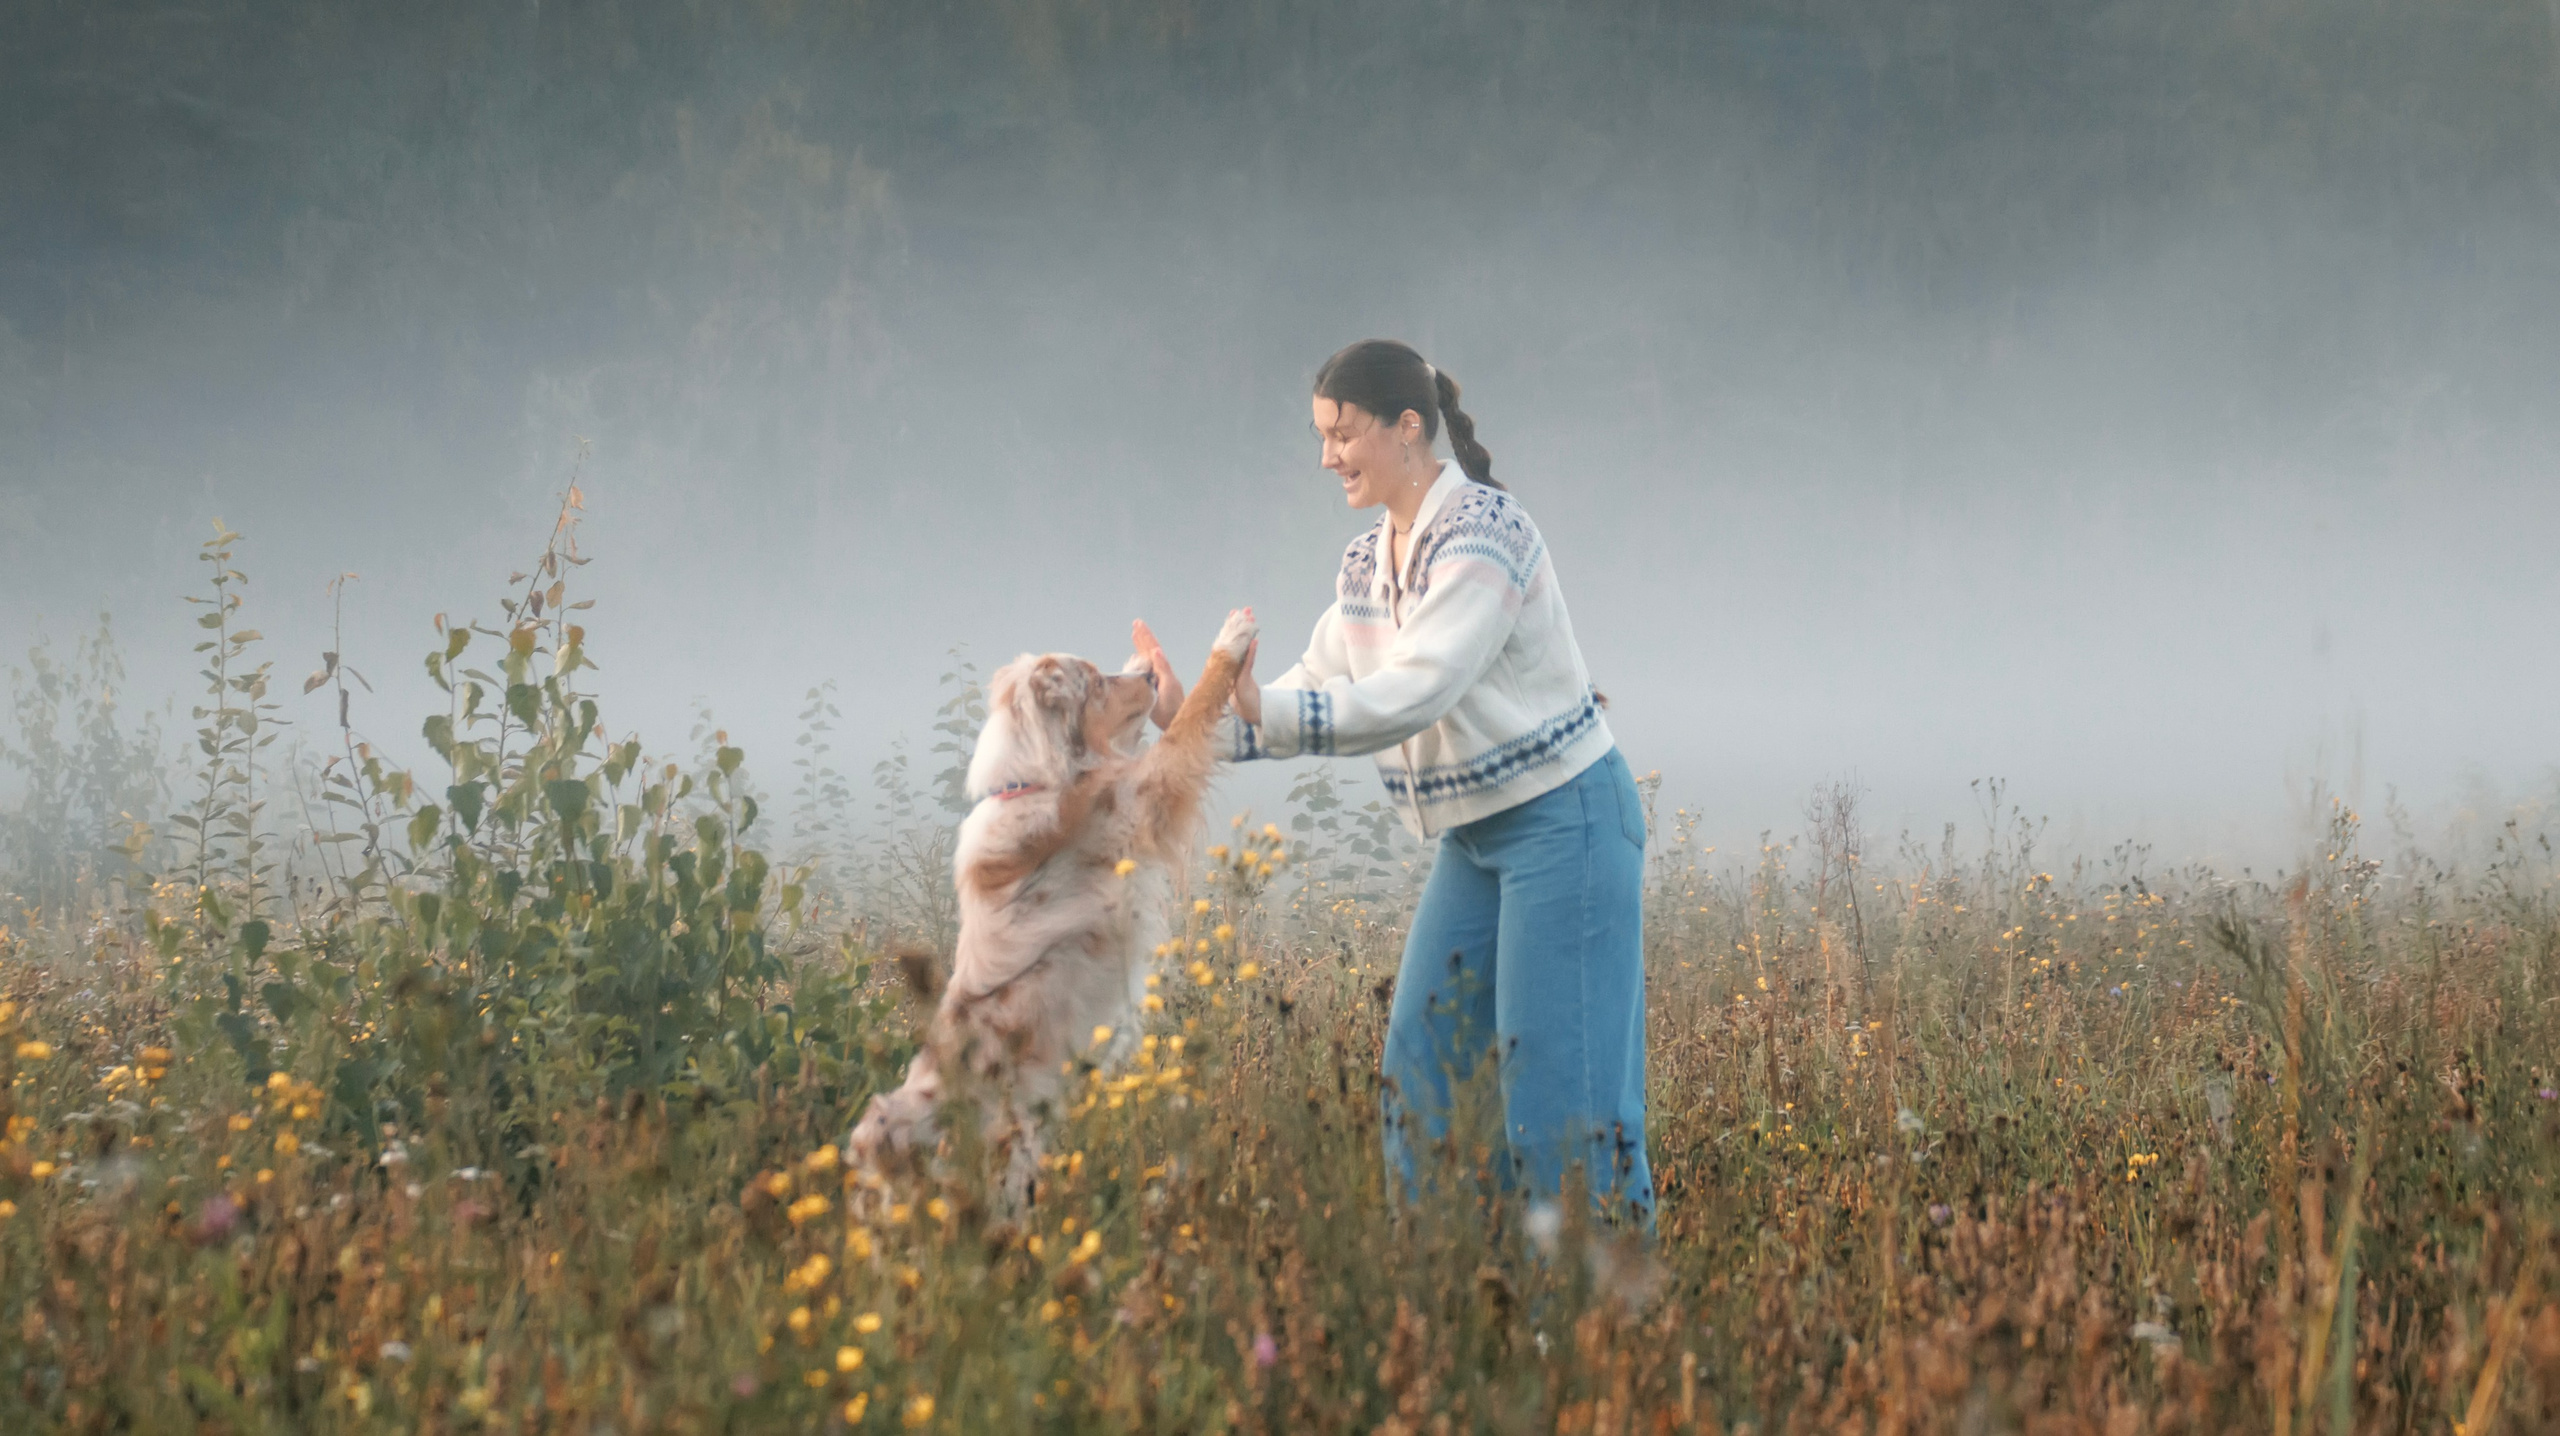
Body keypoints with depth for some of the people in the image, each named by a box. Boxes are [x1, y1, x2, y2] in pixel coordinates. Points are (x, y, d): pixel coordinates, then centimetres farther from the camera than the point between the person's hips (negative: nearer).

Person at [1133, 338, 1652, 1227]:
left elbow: (1415, 694, -27)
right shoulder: (1365, 564, 9)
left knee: (1559, 1082, -9)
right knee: (1421, 1065, 6)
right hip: (1475, 836, 9)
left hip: (1563, 820, -9)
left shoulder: (1482, 533, -19)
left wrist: (1261, 715, -34)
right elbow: (1320, 693, 6)